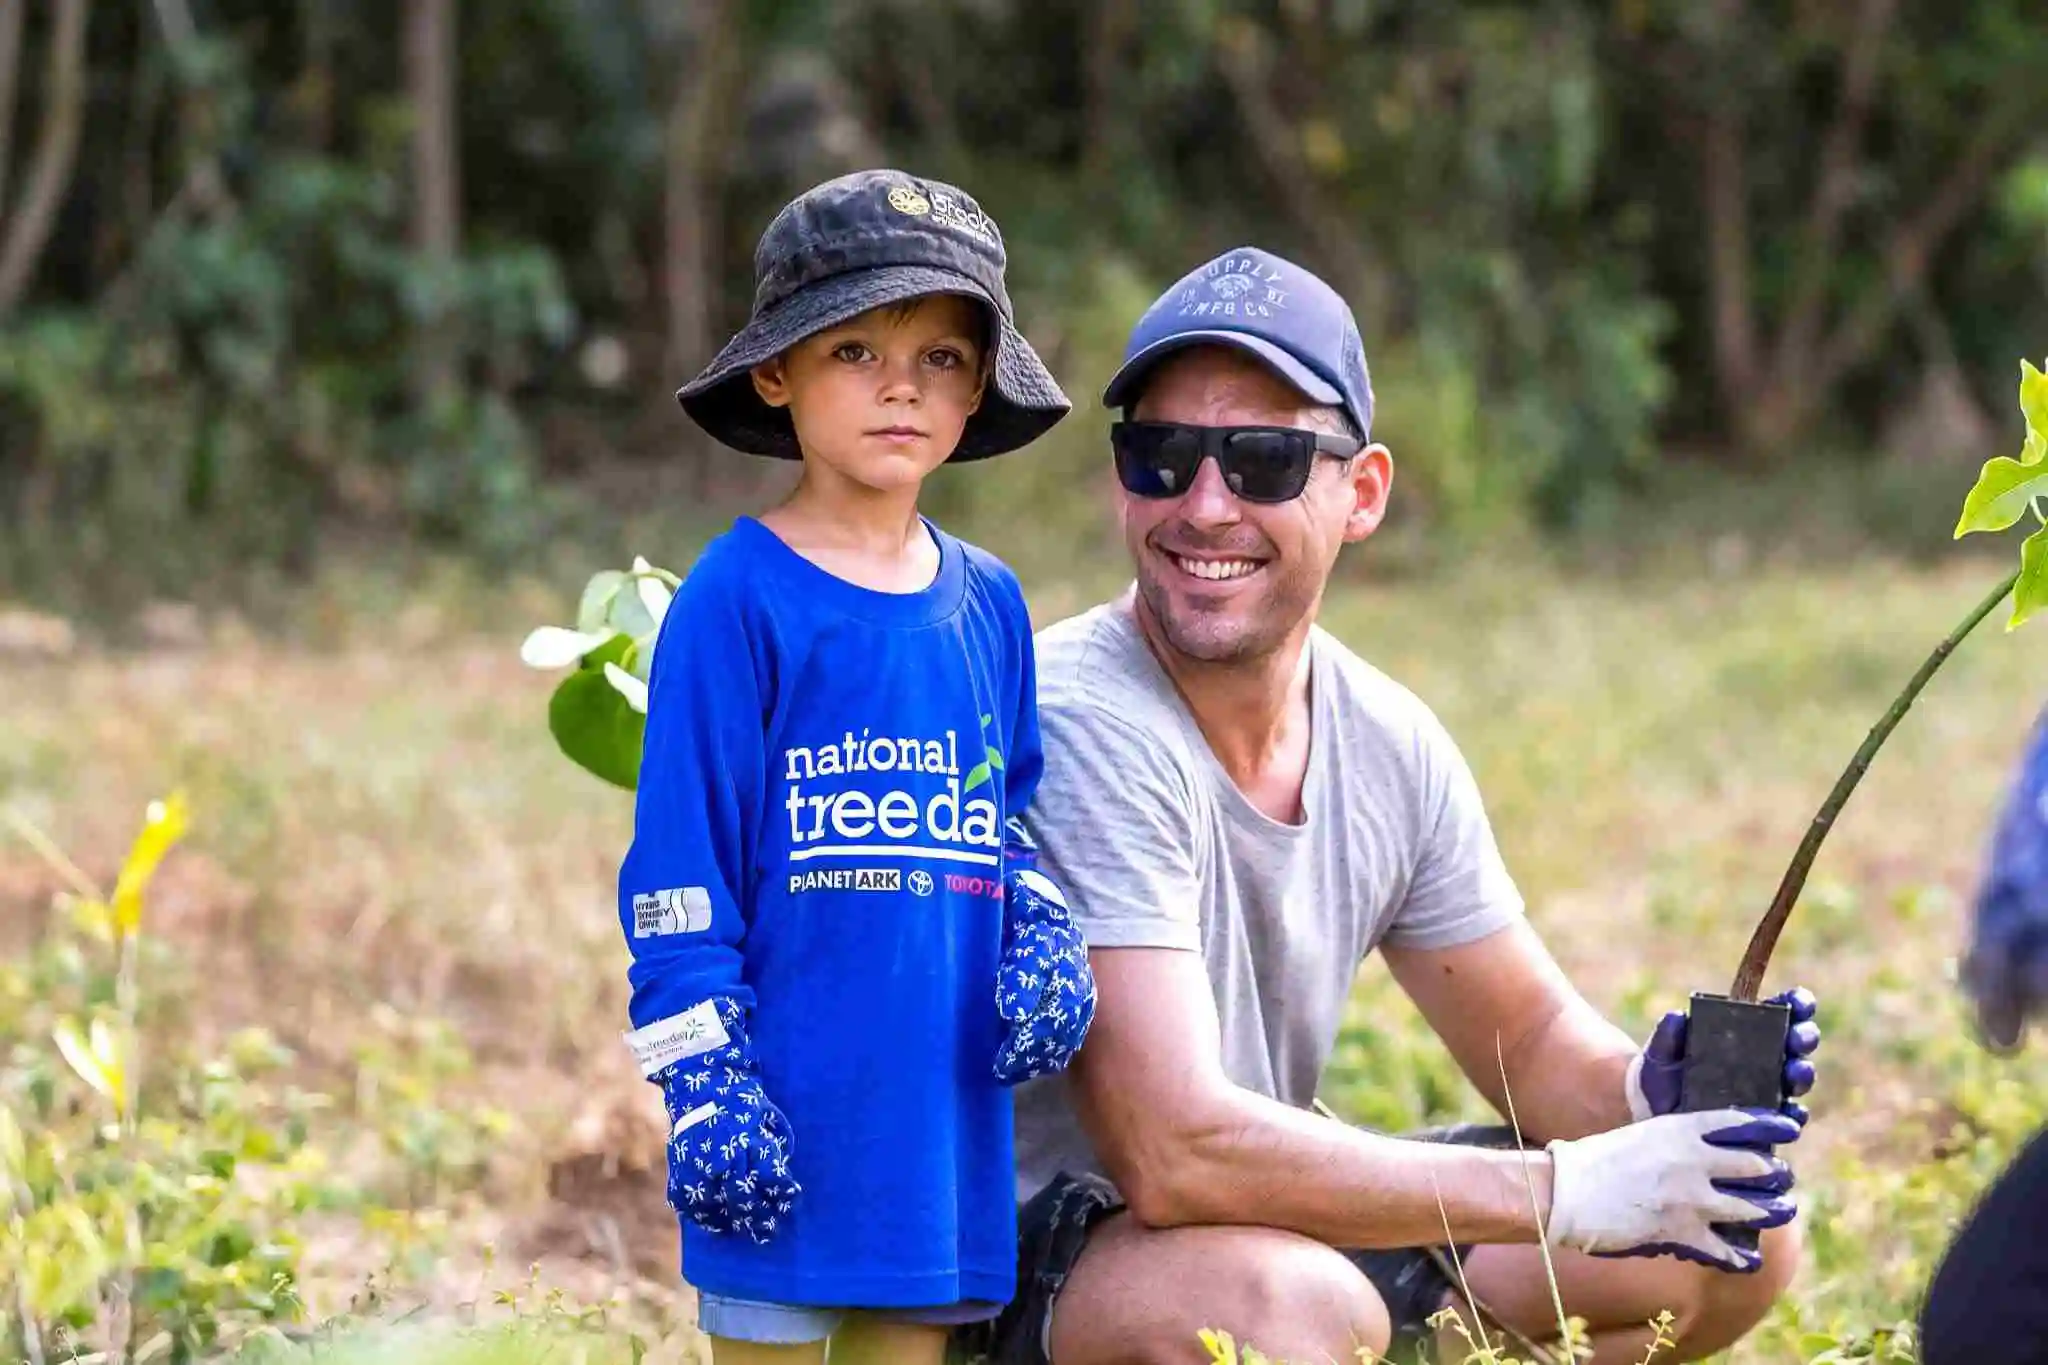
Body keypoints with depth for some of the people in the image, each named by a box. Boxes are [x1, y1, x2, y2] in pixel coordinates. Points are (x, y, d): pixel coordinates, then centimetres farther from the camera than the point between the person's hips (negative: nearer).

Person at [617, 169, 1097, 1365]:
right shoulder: (738, 597, -7)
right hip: (790, 1094, -5)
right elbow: (682, 852, -8)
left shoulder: (990, 605, 11)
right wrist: (705, 1076, -13)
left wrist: (1044, 939, 1)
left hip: (942, 1098, 5)